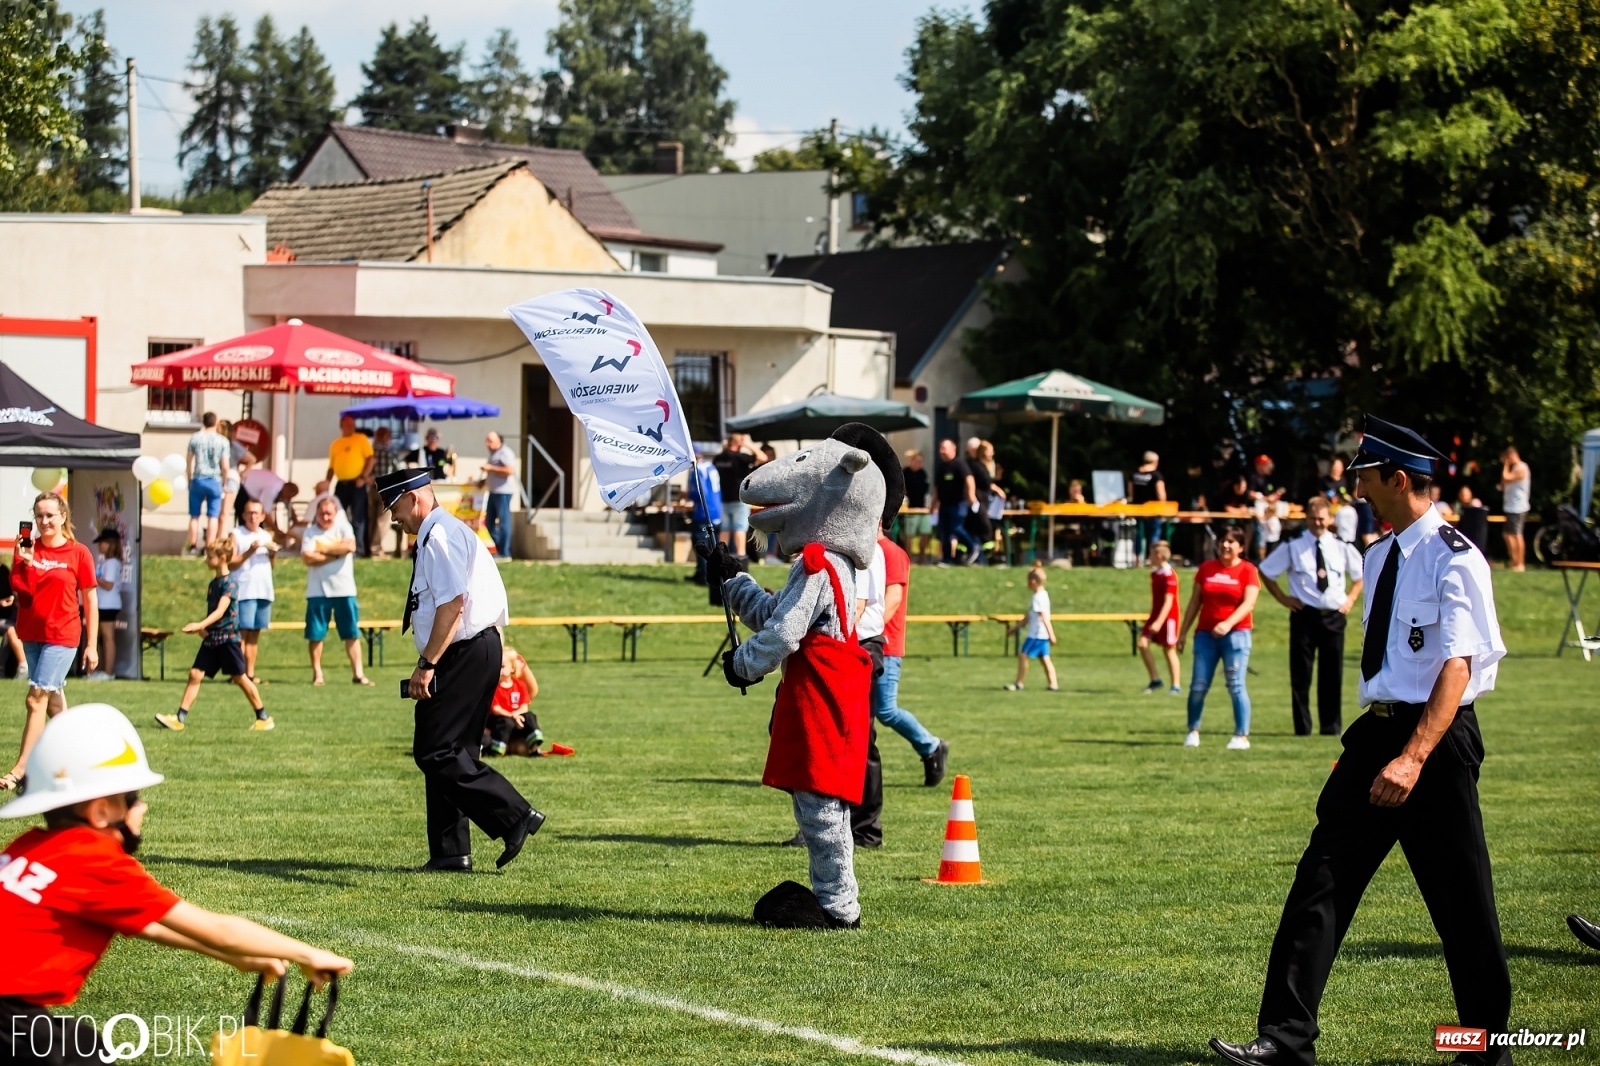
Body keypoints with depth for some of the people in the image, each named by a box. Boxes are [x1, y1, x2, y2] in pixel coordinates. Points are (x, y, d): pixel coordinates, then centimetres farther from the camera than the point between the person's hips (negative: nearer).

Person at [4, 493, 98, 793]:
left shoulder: (78, 553, -5)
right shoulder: (26, 550, 4)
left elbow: (90, 600, -2)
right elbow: (19, 589, -3)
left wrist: (92, 645, -3)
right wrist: (25, 562, -19)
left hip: (63, 636, -5)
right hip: (31, 634, 5)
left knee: (36, 700, -12)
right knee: (54, 701, 13)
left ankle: (19, 771, -12)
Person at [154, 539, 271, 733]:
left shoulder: (230, 581, -13)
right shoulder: (213, 583, 13)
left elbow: (220, 610, -23)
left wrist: (201, 625, -35)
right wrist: (203, 628, 1)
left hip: (228, 637, -7)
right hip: (211, 638, 7)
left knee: (240, 678, 0)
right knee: (195, 674, -2)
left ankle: (264, 718, 13)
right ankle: (180, 718, -5)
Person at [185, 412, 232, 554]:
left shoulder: (195, 438, -1)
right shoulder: (222, 441, -6)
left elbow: (188, 462, 5)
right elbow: (225, 467, -6)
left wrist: (189, 479, 17)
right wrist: (224, 482, 9)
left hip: (198, 480, 2)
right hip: (215, 481, -1)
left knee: (195, 515, 11)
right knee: (213, 517, 4)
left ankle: (193, 546, 14)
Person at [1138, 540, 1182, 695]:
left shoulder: (1169, 575, -17)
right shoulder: (1154, 574, 10)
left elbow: (1168, 601, -21)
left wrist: (1159, 622, -26)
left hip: (1168, 617, -8)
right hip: (1156, 615, 8)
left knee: (1169, 650, 0)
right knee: (1143, 643, -5)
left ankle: (1175, 686, 10)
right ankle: (1155, 680, 4)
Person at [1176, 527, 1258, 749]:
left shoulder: (1247, 570, -2)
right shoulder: (1206, 568, 9)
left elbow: (1249, 603, -12)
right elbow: (1195, 601, 13)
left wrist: (1228, 623, -27)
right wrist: (1183, 632, 9)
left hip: (1236, 633, -4)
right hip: (1206, 633, 4)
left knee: (1236, 685, -8)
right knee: (1198, 686, 1)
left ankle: (1242, 736, -4)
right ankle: (1193, 731, 14)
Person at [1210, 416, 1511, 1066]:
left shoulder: (1454, 560, -14)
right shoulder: (1380, 558, 12)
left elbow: (1457, 668, -22)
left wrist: (1413, 758, -30)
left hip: (1437, 738, -8)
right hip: (1374, 735, 8)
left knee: (1460, 899, 4)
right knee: (1321, 881, 1)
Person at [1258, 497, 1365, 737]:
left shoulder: (1342, 548, 7)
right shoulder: (1292, 547, 0)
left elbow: (1360, 575, 23)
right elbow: (1266, 572, 10)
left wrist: (1350, 599, 9)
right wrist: (1283, 598, 2)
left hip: (1334, 617, 2)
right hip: (1304, 616, -2)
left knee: (1332, 674, 4)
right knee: (1301, 674, 0)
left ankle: (1331, 725, 11)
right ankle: (1302, 726, 6)